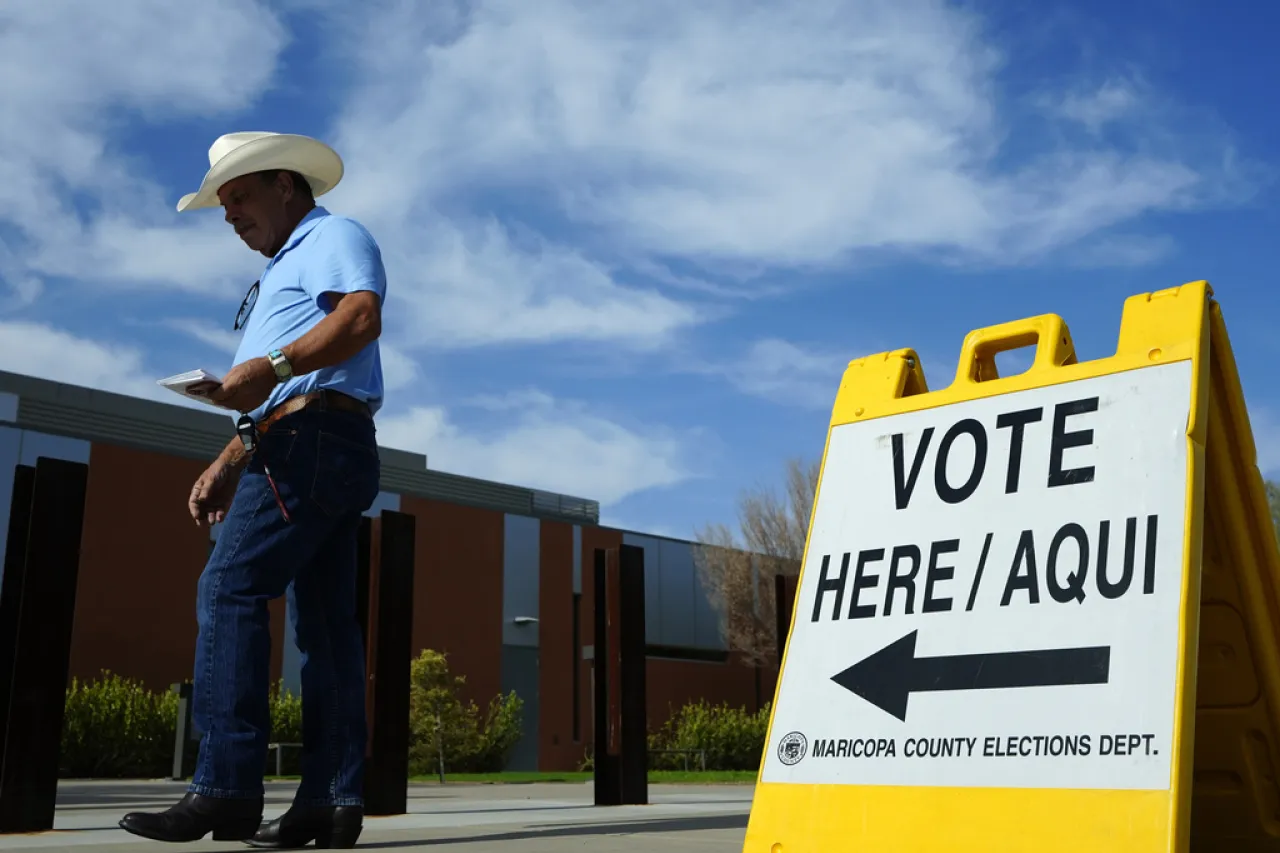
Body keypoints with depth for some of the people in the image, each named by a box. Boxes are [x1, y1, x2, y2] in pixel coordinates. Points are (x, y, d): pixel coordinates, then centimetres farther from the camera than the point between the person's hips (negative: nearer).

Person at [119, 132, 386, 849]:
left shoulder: (333, 237, 4)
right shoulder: (281, 274, 33)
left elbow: (362, 315, -19)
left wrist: (273, 365, -29)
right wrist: (228, 466, 22)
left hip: (312, 440, -10)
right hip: (321, 453, 10)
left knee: (230, 590, -15)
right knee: (326, 622, 2)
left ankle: (226, 790, -17)